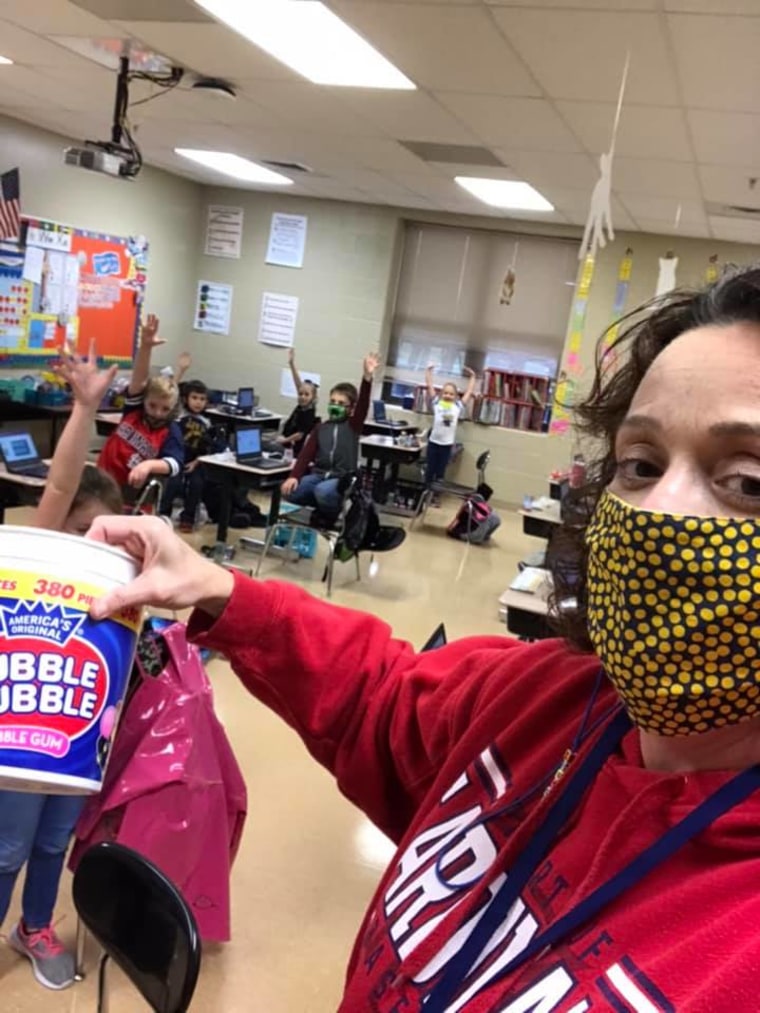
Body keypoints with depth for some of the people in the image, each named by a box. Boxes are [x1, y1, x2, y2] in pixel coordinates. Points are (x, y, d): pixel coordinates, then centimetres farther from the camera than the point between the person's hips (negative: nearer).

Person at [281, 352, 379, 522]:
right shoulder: (320, 428, 14)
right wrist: (294, 476, -14)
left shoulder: (353, 426, 5)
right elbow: (306, 454, 4)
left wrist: (367, 377, -30)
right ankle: (324, 506, 1)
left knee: (323, 491, -36)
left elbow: (363, 405, -13)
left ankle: (332, 517, -5)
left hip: (342, 478, -4)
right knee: (290, 492, -23)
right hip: (318, 474, 4)